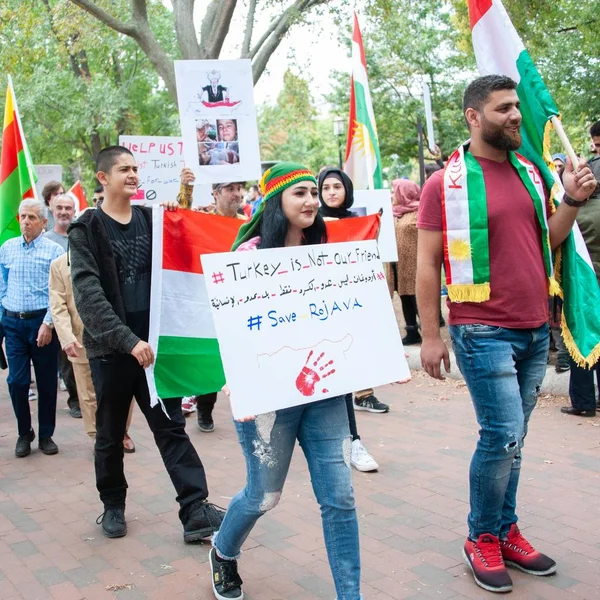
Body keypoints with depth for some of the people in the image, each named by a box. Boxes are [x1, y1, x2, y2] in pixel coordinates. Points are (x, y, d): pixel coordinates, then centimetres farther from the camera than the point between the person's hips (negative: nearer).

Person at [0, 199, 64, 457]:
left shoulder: (54, 250, -5)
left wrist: (48, 323, -14)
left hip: (42, 322, -2)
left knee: (47, 382, 6)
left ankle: (46, 435, 20)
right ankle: (24, 434, 19)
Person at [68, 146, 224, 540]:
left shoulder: (151, 219, 9)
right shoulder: (86, 229, -4)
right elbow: (88, 293, -14)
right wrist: (128, 339, -24)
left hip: (152, 341, 3)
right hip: (110, 347, -2)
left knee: (172, 426, 0)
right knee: (111, 432, 11)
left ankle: (195, 511, 0)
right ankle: (113, 505, 29)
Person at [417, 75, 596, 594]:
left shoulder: (528, 171, 11)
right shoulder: (446, 183, -6)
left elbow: (545, 241, 17)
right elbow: (427, 264, -6)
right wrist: (431, 337, -8)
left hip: (536, 331, 6)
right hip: (484, 332, -5)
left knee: (513, 439, 12)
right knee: (503, 436, -6)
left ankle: (506, 530, 26)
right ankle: (482, 538, 14)